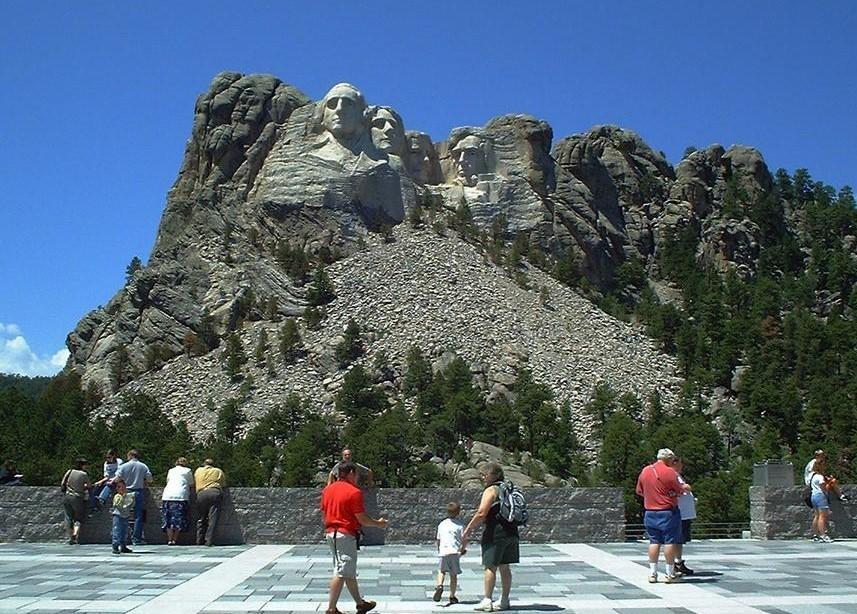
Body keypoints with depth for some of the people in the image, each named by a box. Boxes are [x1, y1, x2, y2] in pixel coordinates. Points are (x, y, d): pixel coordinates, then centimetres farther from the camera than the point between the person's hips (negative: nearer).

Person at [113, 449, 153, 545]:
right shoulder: (143, 466, -1)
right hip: (139, 492, 0)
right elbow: (149, 479, 0)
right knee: (138, 516, 4)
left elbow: (117, 478, -7)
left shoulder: (124, 466, -2)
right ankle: (136, 538, 1)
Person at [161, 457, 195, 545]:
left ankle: (169, 540, 0)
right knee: (178, 519, 0)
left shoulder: (171, 471, 22)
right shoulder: (188, 471, 13)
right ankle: (174, 540, -4)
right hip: (180, 496, -3)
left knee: (168, 519, 6)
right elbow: (191, 485, 15)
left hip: (167, 496, 3)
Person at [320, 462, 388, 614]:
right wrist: (378, 523, 3)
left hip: (330, 533, 9)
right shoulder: (354, 492, -14)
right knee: (342, 573, -4)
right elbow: (362, 519, -13)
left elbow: (324, 513, 15)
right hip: (346, 535, -9)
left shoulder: (327, 489, 9)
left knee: (350, 572, 18)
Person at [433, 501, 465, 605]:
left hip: (443, 551, 1)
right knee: (453, 575, 8)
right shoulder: (460, 524, 5)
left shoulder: (442, 524, 13)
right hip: (454, 551, -1)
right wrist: (462, 549, 18)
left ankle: (439, 585, -15)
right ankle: (452, 596, 11)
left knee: (441, 571, 13)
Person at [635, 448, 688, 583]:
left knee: (654, 542, 10)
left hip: (650, 512, 5)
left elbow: (639, 491, 13)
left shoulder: (645, 471, 6)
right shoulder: (669, 472, -12)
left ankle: (652, 573, 10)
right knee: (669, 542, 2)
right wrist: (684, 488, 16)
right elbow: (679, 491, -6)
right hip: (668, 512, -5)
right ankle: (670, 574, 6)